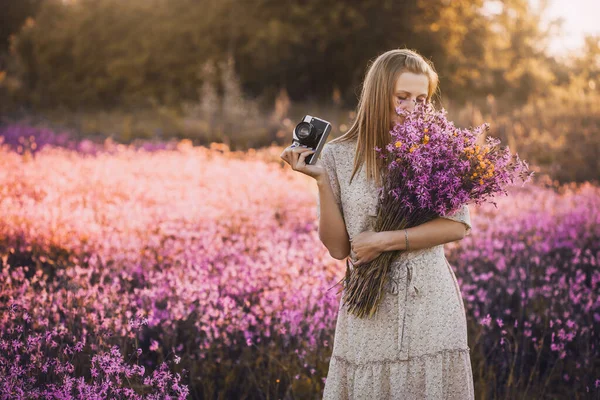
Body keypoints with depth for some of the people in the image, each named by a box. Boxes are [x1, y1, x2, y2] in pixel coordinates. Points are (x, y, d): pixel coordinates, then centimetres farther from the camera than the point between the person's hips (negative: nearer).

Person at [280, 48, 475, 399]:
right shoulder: (338, 156, 0)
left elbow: (458, 225, -9)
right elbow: (338, 248, -3)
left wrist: (385, 241, -14)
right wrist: (321, 179, -12)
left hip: (431, 307, 0)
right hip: (370, 312, 0)